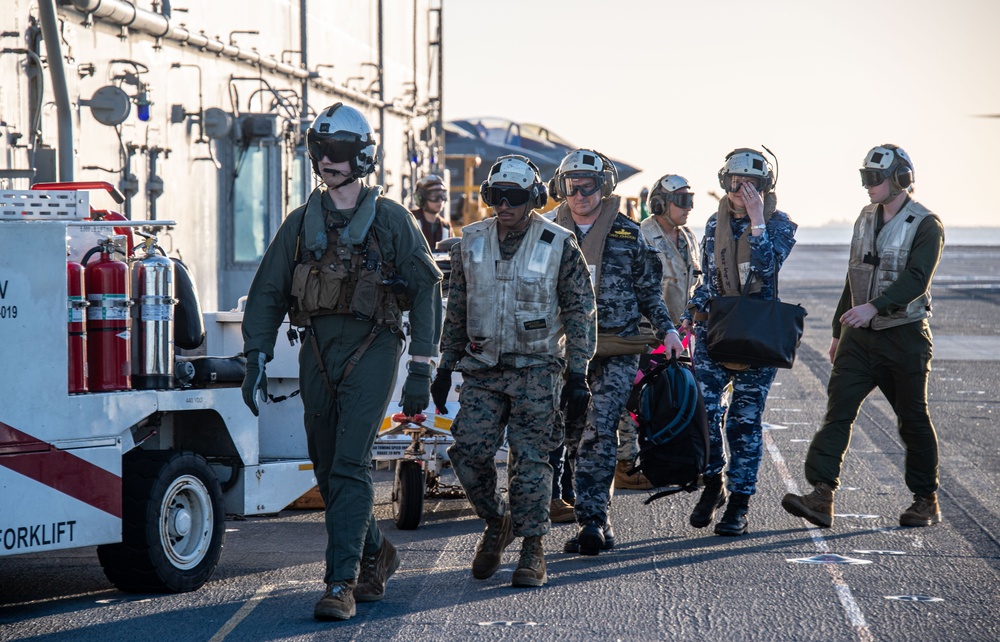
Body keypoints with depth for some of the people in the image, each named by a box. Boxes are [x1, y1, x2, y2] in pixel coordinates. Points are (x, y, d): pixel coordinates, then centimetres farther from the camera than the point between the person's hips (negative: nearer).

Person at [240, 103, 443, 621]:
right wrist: (256, 360, 1)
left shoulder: (391, 221, 0)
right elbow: (267, 294, 11)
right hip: (317, 353, 5)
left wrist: (421, 370, -6)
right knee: (328, 471, 9)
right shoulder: (302, 223, 10)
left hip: (371, 350, -5)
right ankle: (376, 554, 31)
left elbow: (426, 292, 0)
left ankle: (342, 582, -17)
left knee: (350, 467, -15)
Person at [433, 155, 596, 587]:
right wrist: (446, 367, 13)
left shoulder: (559, 246, -4)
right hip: (482, 371, 3)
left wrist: (577, 374, -5)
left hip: (536, 369, -3)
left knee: (529, 459, -5)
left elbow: (580, 313, -1)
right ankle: (496, 523, 18)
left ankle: (532, 551, 3)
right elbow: (456, 311, 15)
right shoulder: (471, 244, 6)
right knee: (468, 452, -6)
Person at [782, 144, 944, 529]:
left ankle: (926, 501, 20)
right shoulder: (866, 219, 12)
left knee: (913, 419, 6)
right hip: (860, 337, 5)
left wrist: (874, 307, -36)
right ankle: (821, 497, -17)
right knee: (838, 410, -9)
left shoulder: (926, 225, -10)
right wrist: (839, 331, 22)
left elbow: (915, 280, -23)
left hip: (904, 337, -5)